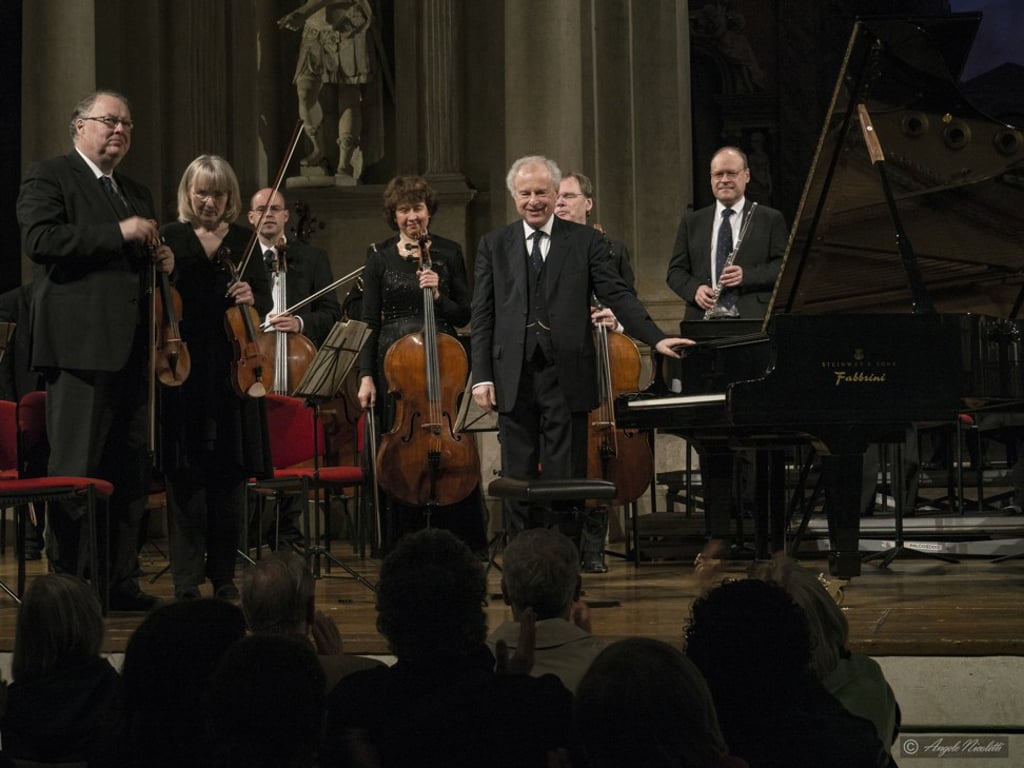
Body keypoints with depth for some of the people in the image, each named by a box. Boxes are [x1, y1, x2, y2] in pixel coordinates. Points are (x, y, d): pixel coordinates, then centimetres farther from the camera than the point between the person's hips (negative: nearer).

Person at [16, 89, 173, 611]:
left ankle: (119, 582, 16)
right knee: (77, 470, -6)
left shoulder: (137, 194, 24)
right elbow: (39, 240, -17)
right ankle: (69, 585, 0)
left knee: (130, 471, 9)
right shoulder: (48, 177, 0)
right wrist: (118, 233, -17)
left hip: (131, 349, 8)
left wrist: (161, 261, 10)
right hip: (80, 346, -8)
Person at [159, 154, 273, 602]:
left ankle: (223, 574, 13)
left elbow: (265, 301, 10)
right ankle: (186, 577, 1)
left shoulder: (243, 241, 12)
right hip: (185, 368, -3)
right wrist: (204, 255, -13)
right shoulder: (171, 238, 3)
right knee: (186, 474, -4)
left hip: (233, 370, 3)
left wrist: (252, 299, -9)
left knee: (230, 474, 4)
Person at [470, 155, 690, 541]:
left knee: (565, 478, 1)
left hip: (566, 378, -1)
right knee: (518, 479, 5)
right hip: (514, 379, 2)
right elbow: (482, 316, 7)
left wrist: (656, 338, -14)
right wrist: (481, 376, 0)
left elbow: (617, 295, -1)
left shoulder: (585, 240, 5)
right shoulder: (493, 245, 9)